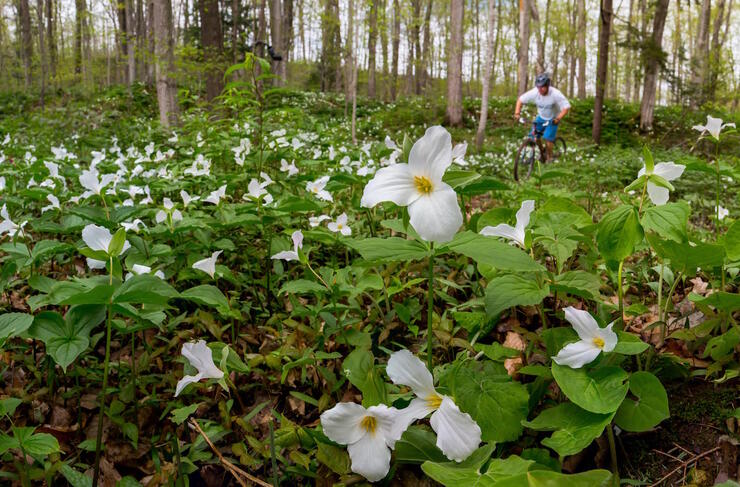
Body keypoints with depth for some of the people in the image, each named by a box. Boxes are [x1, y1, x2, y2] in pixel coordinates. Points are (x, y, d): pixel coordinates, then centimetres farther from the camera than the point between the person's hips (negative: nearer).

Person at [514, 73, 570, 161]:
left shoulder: (556, 94, -31)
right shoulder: (534, 92, -23)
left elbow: (566, 107, -28)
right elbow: (520, 100, -10)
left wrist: (558, 118, -42)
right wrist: (517, 113, -23)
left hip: (553, 119, -4)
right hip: (541, 117, 4)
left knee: (547, 138, -19)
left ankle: (550, 158, 2)